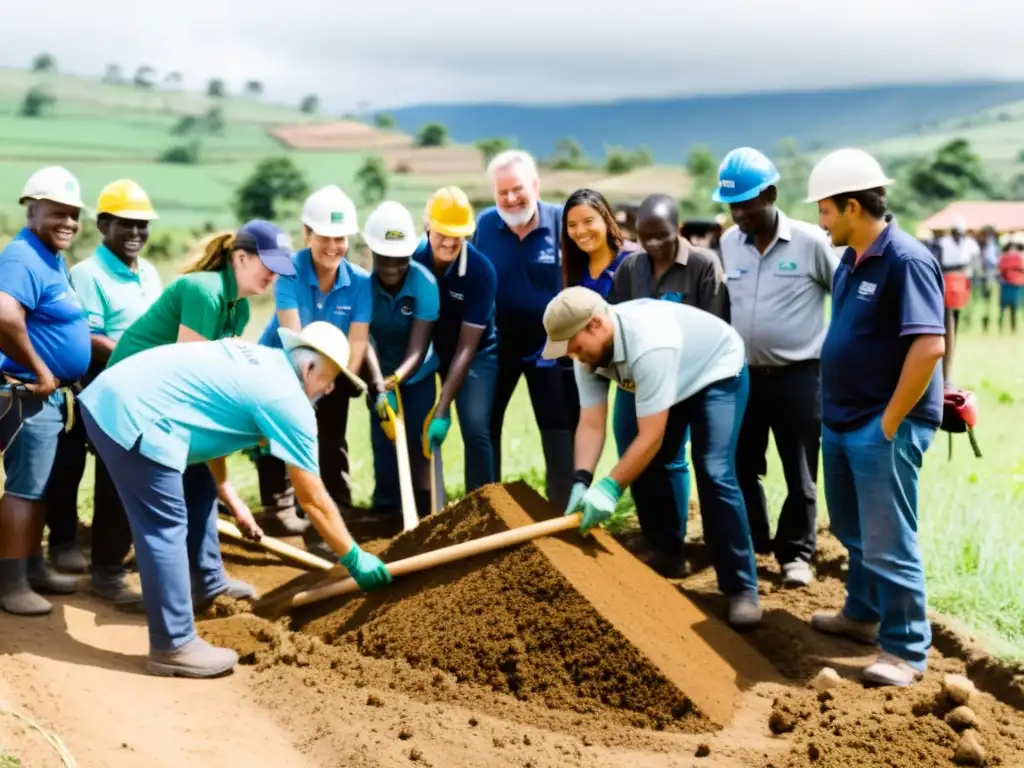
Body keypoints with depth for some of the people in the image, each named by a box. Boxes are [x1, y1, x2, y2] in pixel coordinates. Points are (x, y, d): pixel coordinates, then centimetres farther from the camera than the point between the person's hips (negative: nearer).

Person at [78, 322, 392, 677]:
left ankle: (210, 587, 34)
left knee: (197, 491, 22)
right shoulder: (289, 402, -6)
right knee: (166, 527, -7)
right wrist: (355, 558, 9)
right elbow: (313, 500, -1)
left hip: (112, 395, 10)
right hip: (132, 417, -10)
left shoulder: (256, 358, 19)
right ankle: (173, 648, -4)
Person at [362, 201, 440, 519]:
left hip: (417, 374, -1)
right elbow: (364, 338, -28)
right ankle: (385, 512, 14)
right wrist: (380, 385, -41)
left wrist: (396, 380, -44)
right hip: (379, 375, 1)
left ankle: (424, 511, 8)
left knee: (418, 441, -1)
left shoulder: (425, 283, -26)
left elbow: (418, 347, -27)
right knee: (383, 441, 1)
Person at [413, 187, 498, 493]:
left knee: (475, 426, -17)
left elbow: (467, 347, -24)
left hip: (475, 354, -2)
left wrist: (442, 410, -27)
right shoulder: (411, 259, -21)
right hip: (425, 350, 3)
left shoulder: (481, 271, -28)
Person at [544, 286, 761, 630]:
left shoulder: (648, 344, -42)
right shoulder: (588, 350, -18)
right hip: (669, 380, 8)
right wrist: (581, 482, -33)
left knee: (713, 474, -20)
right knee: (641, 467, 2)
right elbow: (591, 425, -19)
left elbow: (652, 436, -39)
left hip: (717, 373, -8)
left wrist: (610, 488, -39)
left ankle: (742, 589, -14)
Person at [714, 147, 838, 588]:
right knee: (742, 466, 12)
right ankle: (751, 541, 28)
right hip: (743, 374, 4)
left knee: (799, 473, 4)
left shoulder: (811, 242, -11)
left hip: (798, 376, -4)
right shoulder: (728, 244, 2)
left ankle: (796, 552, 15)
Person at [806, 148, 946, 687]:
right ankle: (862, 614, 39)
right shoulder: (850, 262, 9)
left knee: (887, 542, -2)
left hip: (883, 427, -9)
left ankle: (905, 650, 9)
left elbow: (929, 345, -25)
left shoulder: (906, 260, -19)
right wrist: (832, 407, 15)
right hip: (842, 422, 9)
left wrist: (890, 422, -21)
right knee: (853, 531, 22)